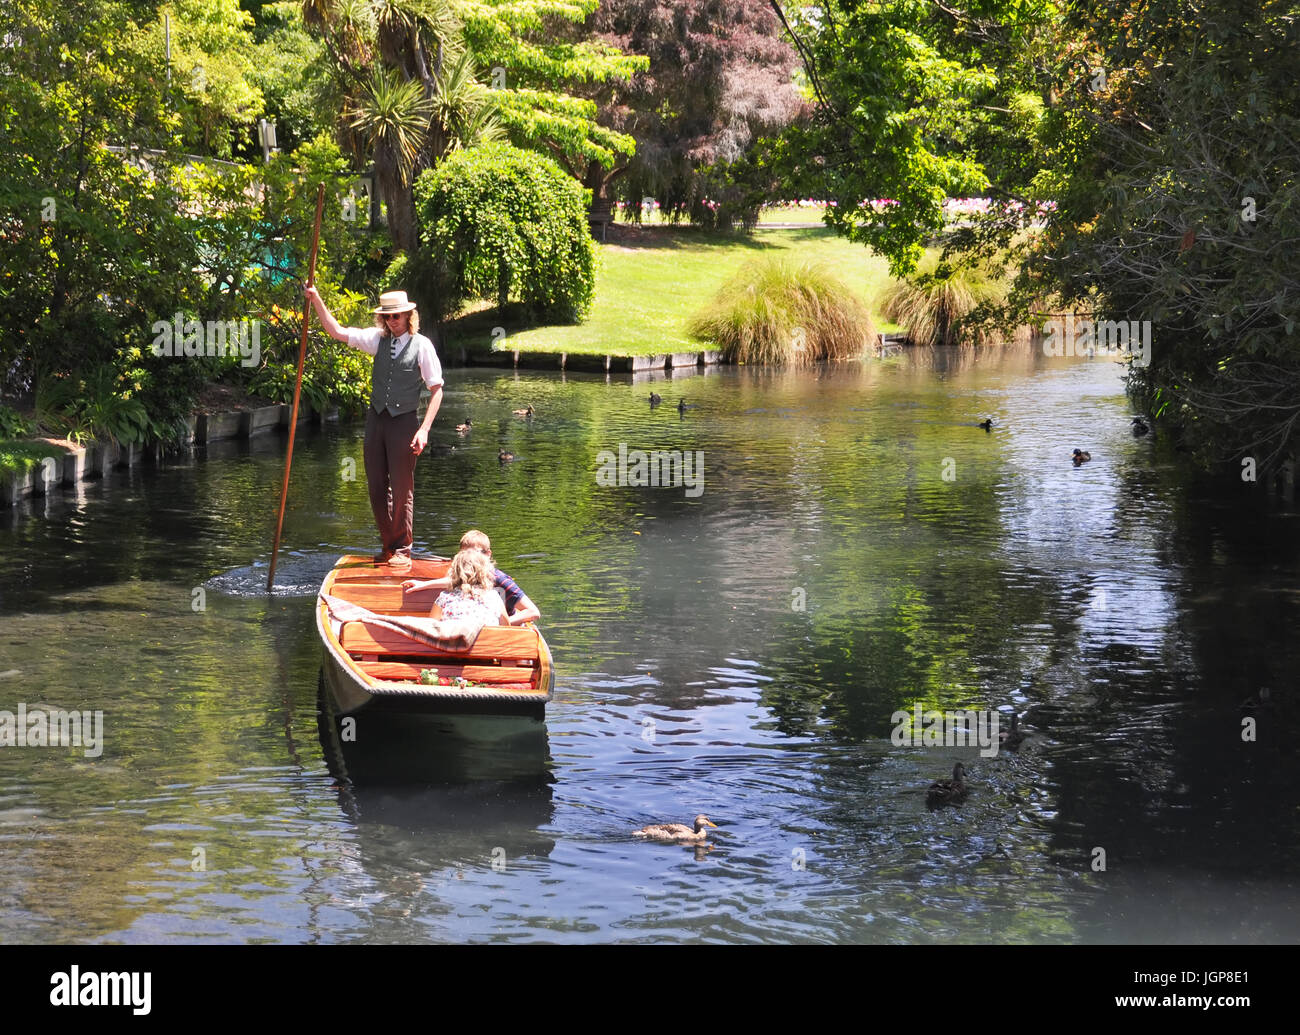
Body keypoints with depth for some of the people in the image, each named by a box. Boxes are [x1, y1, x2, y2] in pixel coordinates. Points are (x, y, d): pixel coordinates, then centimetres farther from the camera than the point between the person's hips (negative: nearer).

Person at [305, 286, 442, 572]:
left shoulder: (422, 345, -5)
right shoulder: (378, 339, 6)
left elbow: (437, 389, -5)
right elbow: (336, 332, 5)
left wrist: (424, 429, -13)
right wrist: (316, 300, -6)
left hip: (404, 421, -5)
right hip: (376, 419, 5)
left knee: (402, 489, -1)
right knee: (376, 487, 7)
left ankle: (402, 551, 7)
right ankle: (388, 547, 17)